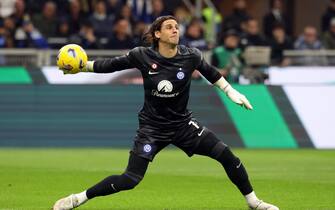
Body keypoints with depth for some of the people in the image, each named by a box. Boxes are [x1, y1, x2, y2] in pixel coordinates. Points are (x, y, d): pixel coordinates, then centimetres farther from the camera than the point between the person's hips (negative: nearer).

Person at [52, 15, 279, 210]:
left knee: (225, 154, -10)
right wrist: (81, 66, -8)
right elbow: (111, 65, -3)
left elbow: (211, 73, 9)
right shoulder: (142, 56, -15)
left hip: (183, 123, 3)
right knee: (130, 179, -14)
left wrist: (231, 92, 7)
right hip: (152, 127, -2)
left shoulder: (190, 56, -10)